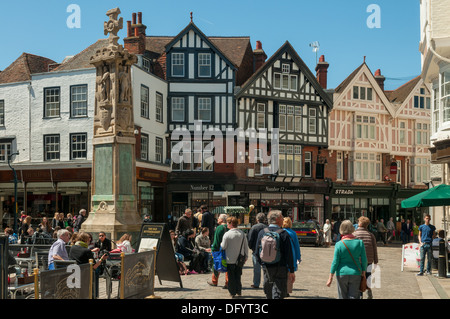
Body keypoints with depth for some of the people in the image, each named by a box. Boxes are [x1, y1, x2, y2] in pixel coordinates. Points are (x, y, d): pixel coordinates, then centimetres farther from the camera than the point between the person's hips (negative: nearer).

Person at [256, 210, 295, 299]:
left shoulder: (262, 233, 2)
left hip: (266, 268, 4)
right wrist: (291, 271, -5)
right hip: (281, 268, -4)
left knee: (269, 294, 17)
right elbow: (289, 254, -10)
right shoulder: (284, 234, -9)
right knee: (279, 294, -2)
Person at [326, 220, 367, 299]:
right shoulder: (360, 242, -5)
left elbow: (335, 262, -8)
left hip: (342, 273, -1)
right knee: (354, 296, 5)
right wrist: (363, 272, 13)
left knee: (343, 297, 12)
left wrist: (330, 278, -2)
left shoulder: (339, 244, -10)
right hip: (355, 274, 1)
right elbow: (364, 260, -2)